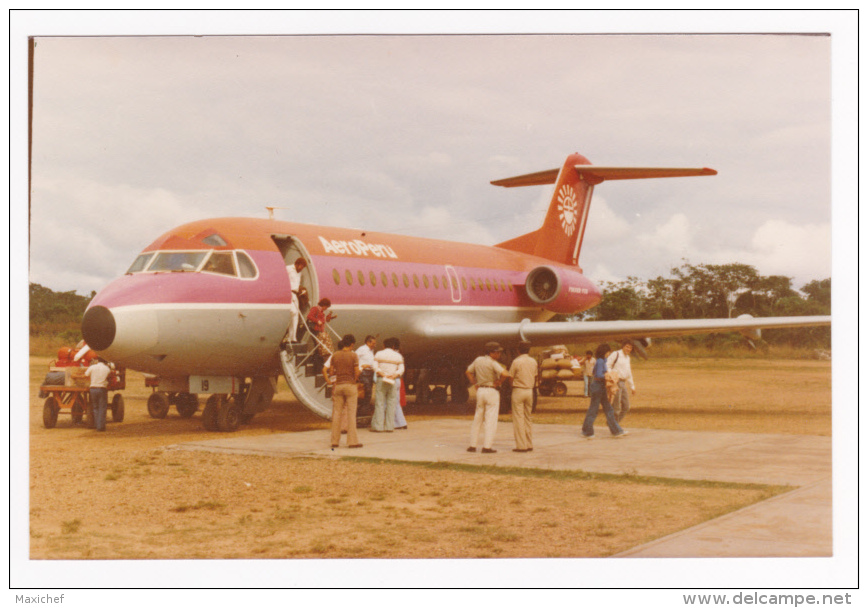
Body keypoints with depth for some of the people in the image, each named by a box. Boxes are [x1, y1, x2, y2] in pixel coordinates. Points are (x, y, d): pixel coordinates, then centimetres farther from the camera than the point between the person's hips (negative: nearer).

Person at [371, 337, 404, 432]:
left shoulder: (379, 354, 7)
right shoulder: (398, 356, 8)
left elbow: (375, 366, -4)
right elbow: (401, 369, 0)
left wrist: (380, 373, -13)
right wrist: (395, 374, -11)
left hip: (381, 379, -1)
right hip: (393, 381, 1)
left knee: (380, 403, -1)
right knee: (391, 404, 3)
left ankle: (378, 426, -5)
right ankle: (389, 426, 0)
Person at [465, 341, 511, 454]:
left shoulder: (478, 360, 6)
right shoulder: (492, 363, -15)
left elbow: (468, 372, 18)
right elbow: (505, 374, -28)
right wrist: (498, 383, -12)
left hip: (480, 391, 7)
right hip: (492, 391, -6)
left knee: (477, 419, 13)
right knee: (491, 419, -3)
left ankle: (472, 445, 13)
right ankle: (487, 447, -7)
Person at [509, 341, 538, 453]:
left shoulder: (516, 361, -11)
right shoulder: (533, 362, 5)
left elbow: (510, 378, -7)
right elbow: (535, 377, 12)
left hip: (518, 390, -6)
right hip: (529, 391, 6)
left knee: (518, 418, -3)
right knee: (528, 417, 13)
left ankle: (521, 445, -6)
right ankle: (529, 445, 14)